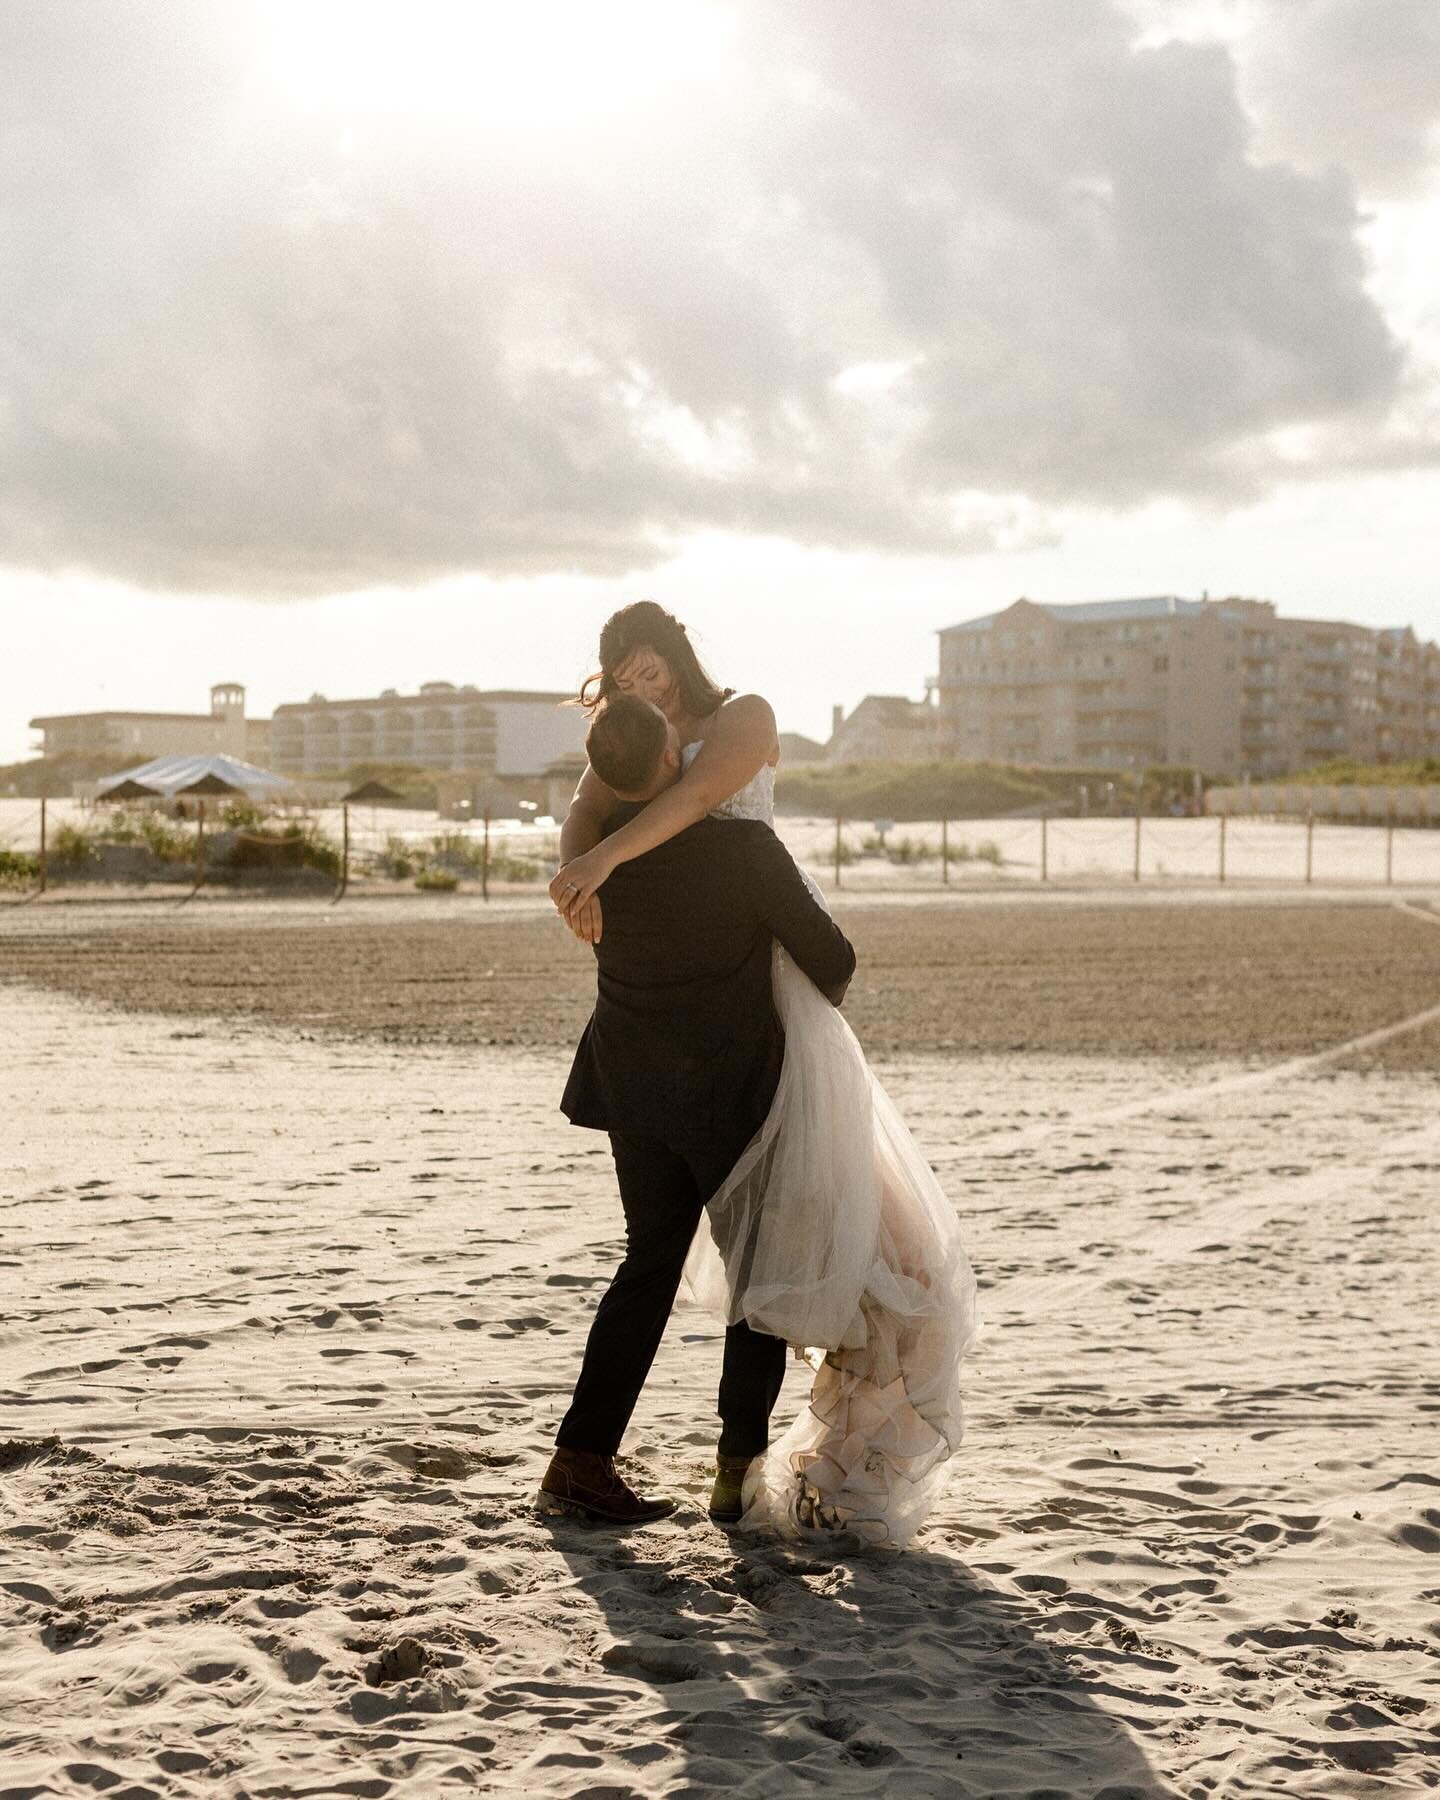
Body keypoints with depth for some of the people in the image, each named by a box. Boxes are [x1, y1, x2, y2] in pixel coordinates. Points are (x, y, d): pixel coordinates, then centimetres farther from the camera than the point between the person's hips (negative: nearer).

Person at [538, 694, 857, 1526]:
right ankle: (743, 1470, 12)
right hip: (730, 1095, -5)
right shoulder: (743, 846, -22)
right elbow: (831, 957, -14)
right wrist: (830, 987, 10)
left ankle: (583, 1458, 10)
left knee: (651, 1263, 15)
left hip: (636, 1089, 5)